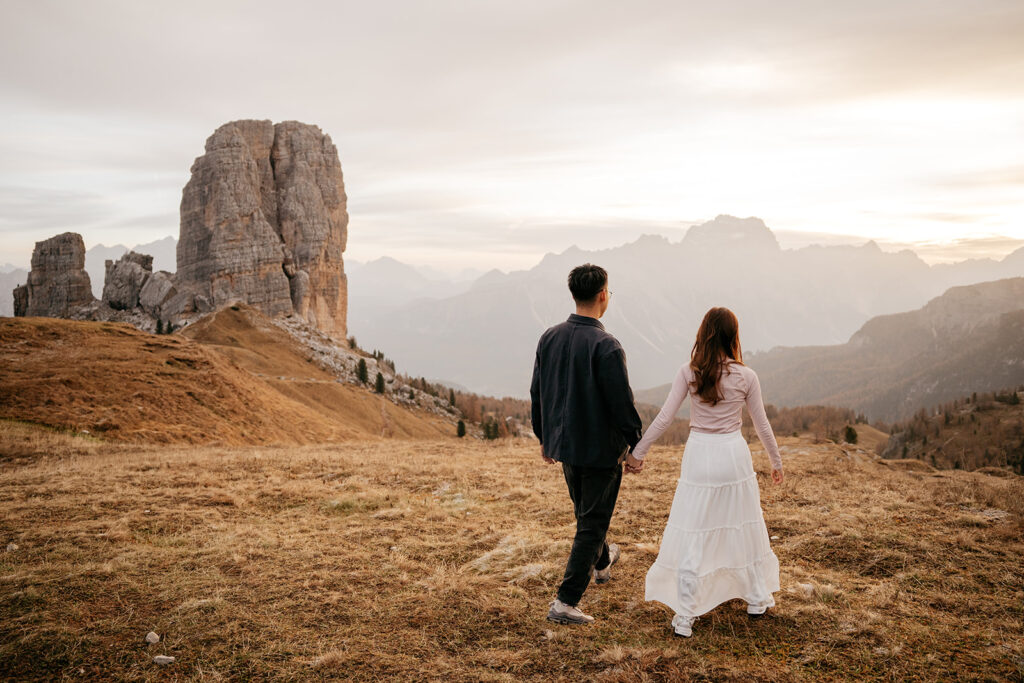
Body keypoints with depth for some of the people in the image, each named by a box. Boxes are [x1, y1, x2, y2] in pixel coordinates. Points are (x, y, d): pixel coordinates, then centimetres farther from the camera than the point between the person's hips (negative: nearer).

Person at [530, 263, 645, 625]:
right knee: (591, 523, 4)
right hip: (600, 448, -7)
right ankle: (565, 601, 5)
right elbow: (622, 402, -19)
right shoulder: (606, 346, -22)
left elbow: (537, 393, 7)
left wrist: (544, 437, 19)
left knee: (585, 512, 27)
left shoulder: (549, 338, -1)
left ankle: (601, 562, 53)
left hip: (563, 444, 7)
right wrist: (635, 445, -5)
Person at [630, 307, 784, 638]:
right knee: (745, 526, 18)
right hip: (734, 455, 1)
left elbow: (664, 418, -8)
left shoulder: (689, 373, -8)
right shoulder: (746, 376, -5)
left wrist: (638, 452, 2)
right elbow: (762, 424, 4)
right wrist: (776, 461, 18)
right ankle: (757, 598, 35)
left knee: (692, 535, 4)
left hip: (699, 455, -1)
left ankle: (684, 617, 6)